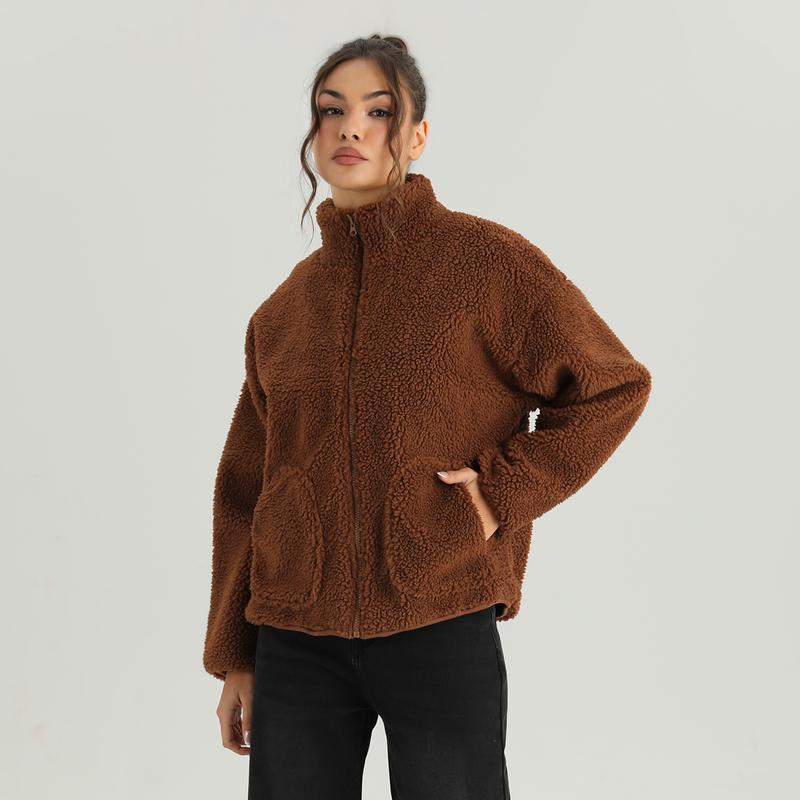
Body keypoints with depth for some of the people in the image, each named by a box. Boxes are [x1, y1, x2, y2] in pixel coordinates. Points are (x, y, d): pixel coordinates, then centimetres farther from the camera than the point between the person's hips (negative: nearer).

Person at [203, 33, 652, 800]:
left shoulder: (485, 260, -4)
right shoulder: (283, 311, 8)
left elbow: (613, 386, 0)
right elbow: (243, 488, 12)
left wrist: (503, 491, -9)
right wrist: (233, 655, 12)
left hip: (442, 629, -3)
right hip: (296, 643, 4)